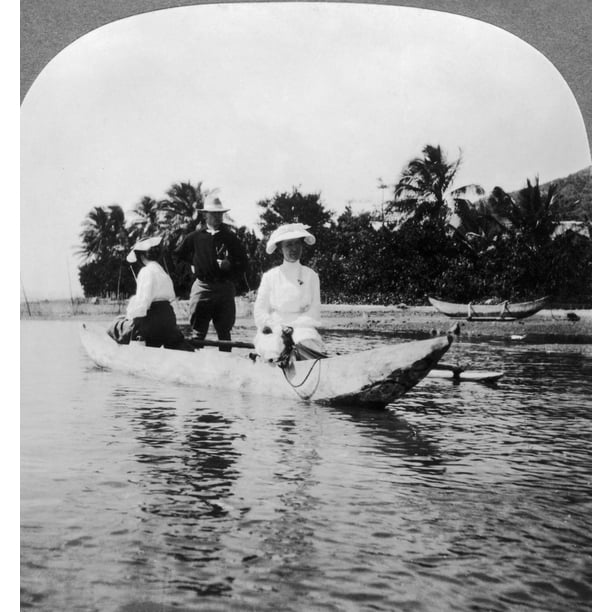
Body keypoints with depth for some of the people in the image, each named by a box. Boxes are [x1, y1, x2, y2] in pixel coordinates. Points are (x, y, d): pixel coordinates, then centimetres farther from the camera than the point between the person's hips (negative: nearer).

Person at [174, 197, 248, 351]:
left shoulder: (230, 237, 5)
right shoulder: (195, 237, 6)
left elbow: (243, 264, 6)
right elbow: (179, 254, 22)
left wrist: (229, 265, -10)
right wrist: (193, 264, 14)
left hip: (224, 288, 0)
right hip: (202, 288, 0)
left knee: (224, 332, 5)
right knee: (198, 332, 1)